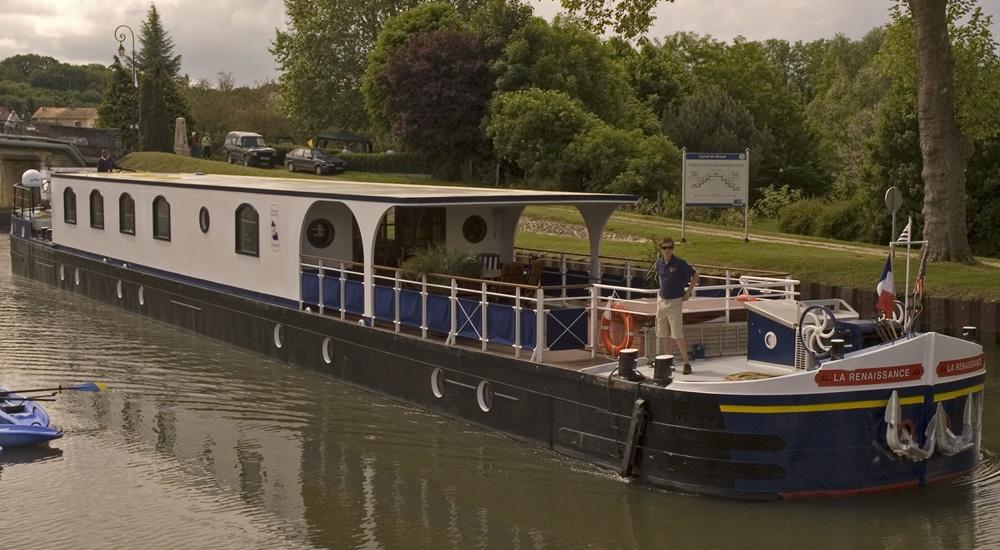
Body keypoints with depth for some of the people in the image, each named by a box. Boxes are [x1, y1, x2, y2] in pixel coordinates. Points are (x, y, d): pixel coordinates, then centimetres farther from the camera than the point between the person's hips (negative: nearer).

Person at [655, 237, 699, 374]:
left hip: (675, 301, -6)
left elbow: (695, 275, -5)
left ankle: (686, 363, -4)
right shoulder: (659, 263, 3)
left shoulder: (679, 263, -14)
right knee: (664, 334, 11)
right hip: (661, 300, 6)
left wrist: (688, 292, -6)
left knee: (677, 335, -10)